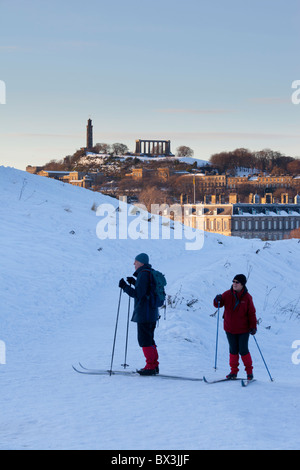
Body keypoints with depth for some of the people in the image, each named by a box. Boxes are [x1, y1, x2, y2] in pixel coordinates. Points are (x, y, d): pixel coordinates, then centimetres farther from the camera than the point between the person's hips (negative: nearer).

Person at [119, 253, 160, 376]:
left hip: (144, 314, -10)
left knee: (144, 340, -5)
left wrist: (125, 287, -16)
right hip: (152, 313, 10)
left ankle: (151, 366, -4)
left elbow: (138, 294, -22)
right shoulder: (151, 273, 14)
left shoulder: (143, 274, -16)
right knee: (148, 339, 17)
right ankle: (154, 365, 21)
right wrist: (134, 283, 24)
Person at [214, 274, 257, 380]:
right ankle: (233, 372, 17)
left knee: (243, 351, -1)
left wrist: (253, 327, -9)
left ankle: (249, 371, 14)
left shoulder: (247, 297, -8)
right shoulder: (228, 294, -3)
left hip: (243, 329, -2)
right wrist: (218, 300, -19)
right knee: (233, 350, 8)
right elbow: (218, 305, 4)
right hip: (230, 329, 2)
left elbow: (252, 313, -4)